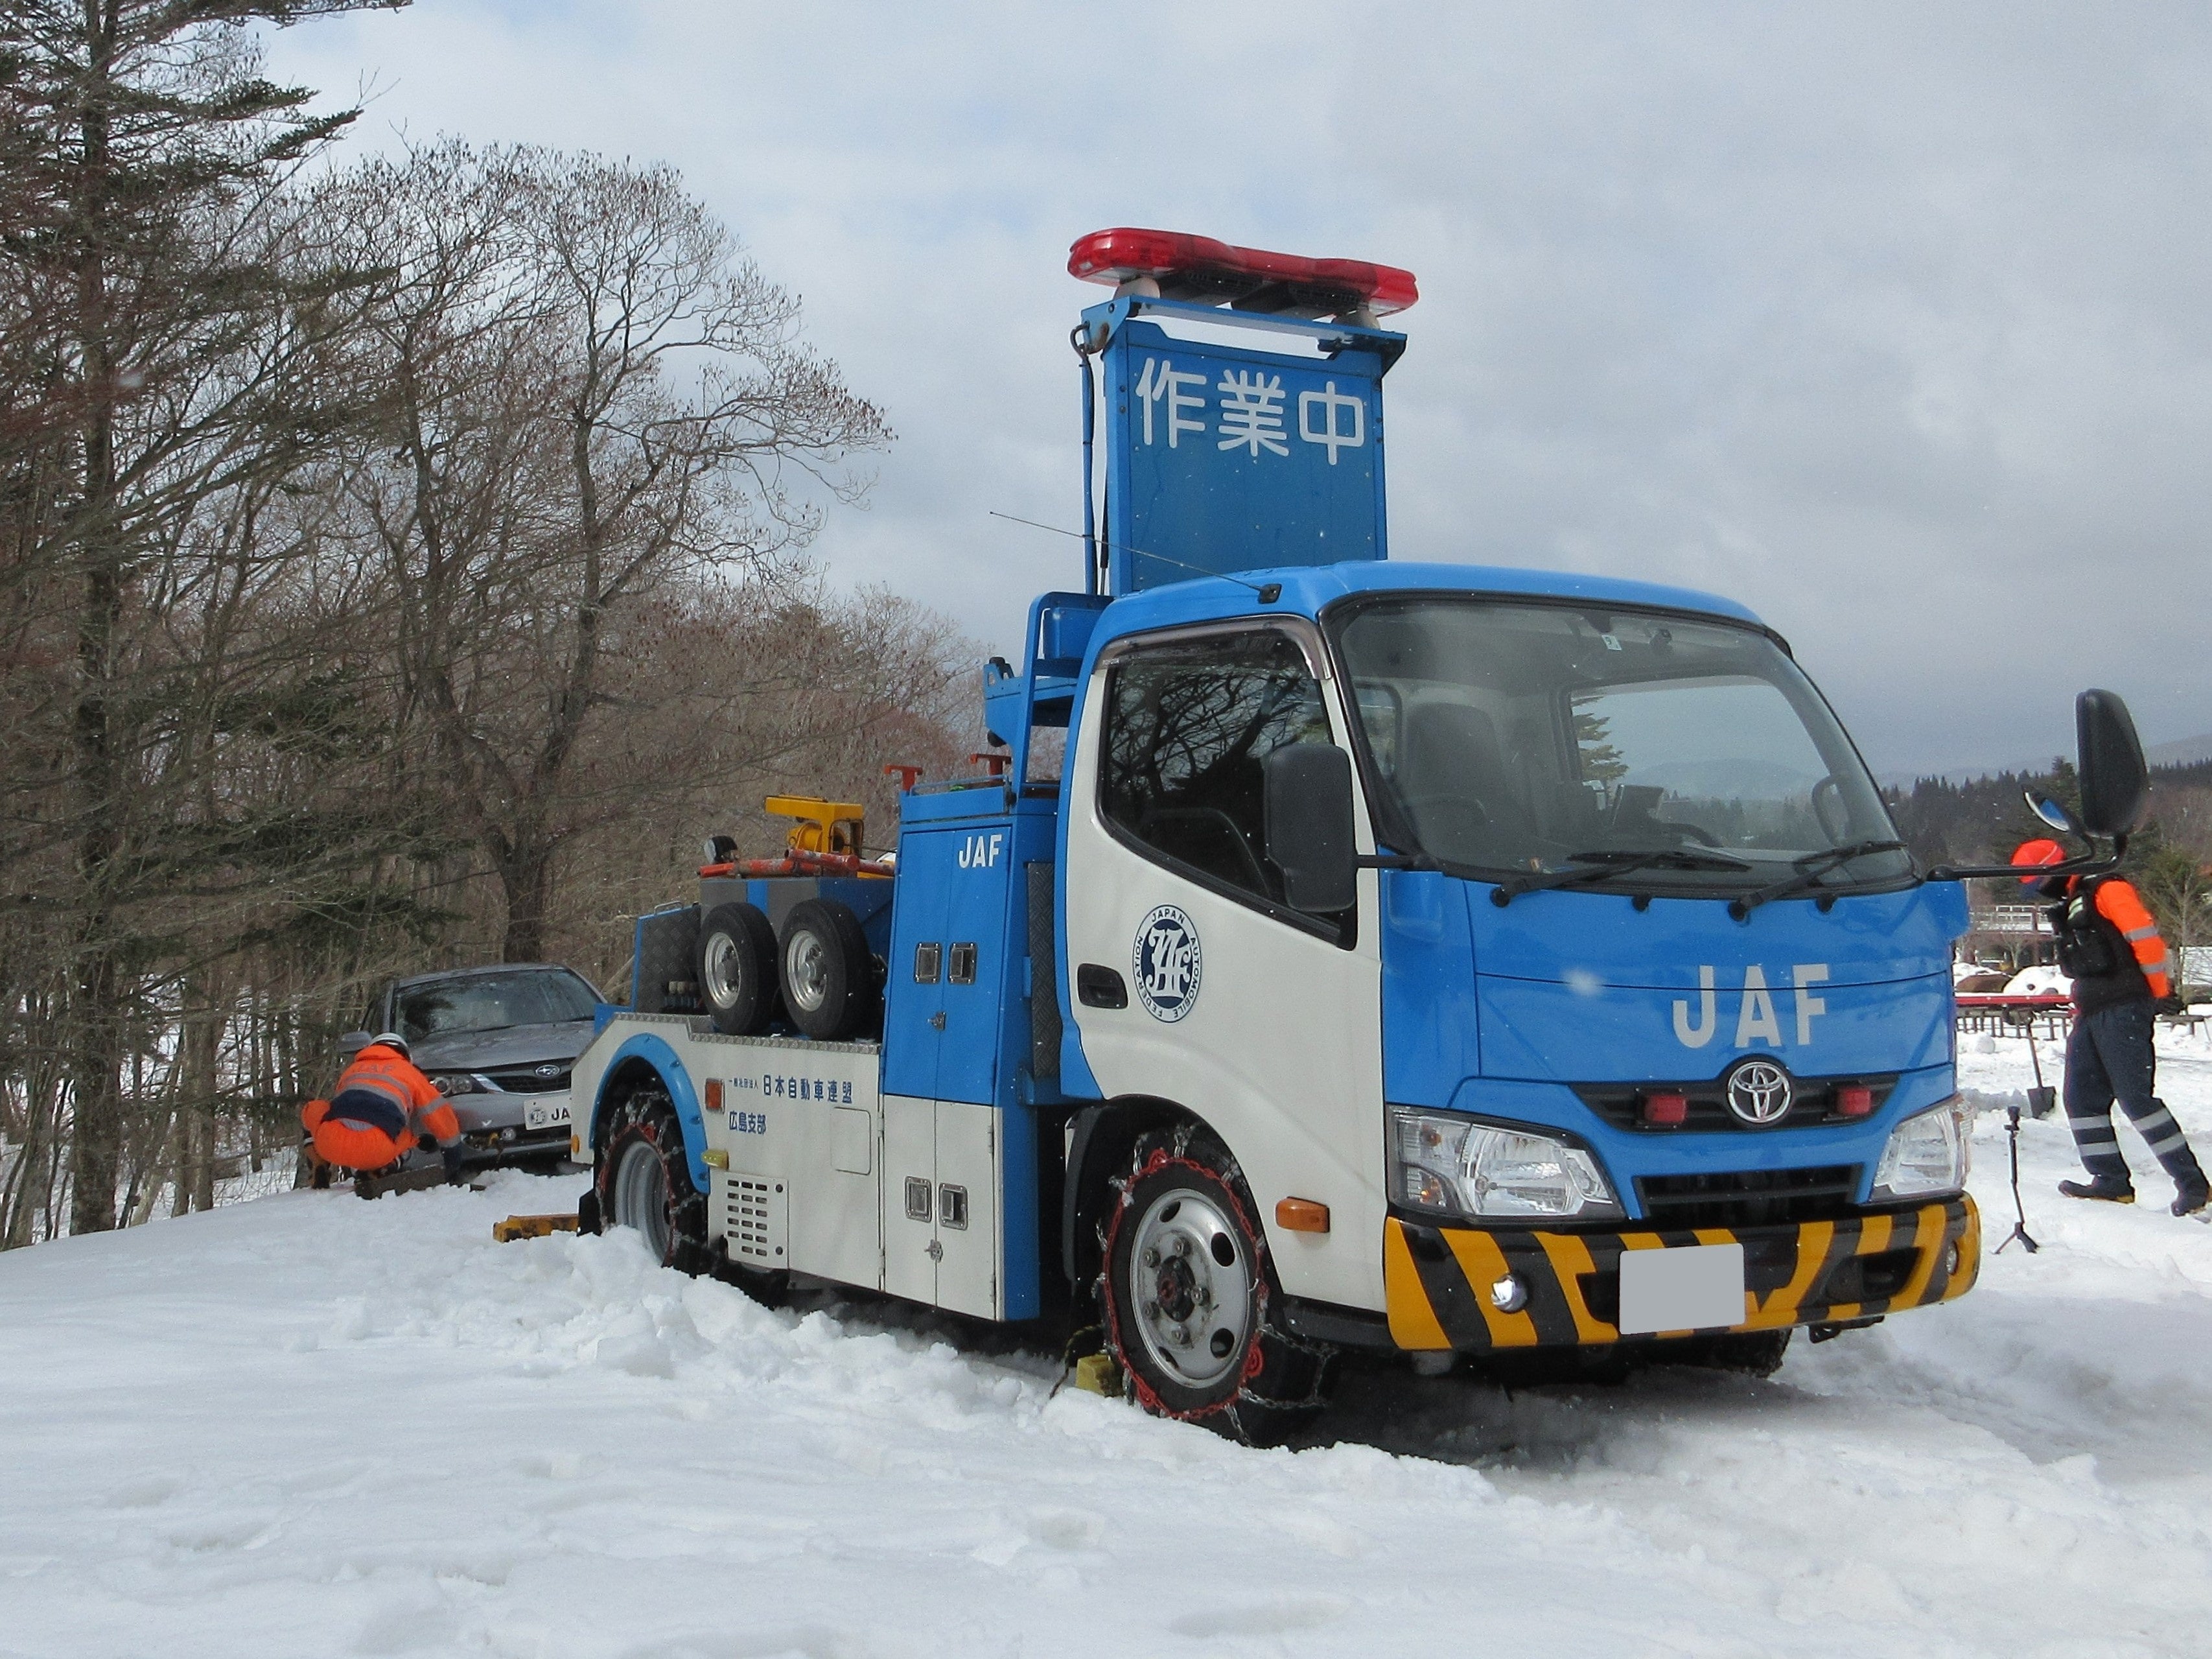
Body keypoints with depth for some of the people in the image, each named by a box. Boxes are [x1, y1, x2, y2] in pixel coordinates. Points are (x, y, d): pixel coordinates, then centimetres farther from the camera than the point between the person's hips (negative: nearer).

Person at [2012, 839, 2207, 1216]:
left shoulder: (2105, 891, -8)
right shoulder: (2066, 909, 22)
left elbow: (2146, 936, -15)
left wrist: (2160, 991, -12)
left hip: (2124, 1010, -10)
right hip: (2090, 1014, 10)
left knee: (2136, 1097, -13)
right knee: (2083, 1099, 7)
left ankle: (2192, 1183, -8)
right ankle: (2111, 1180, 12)